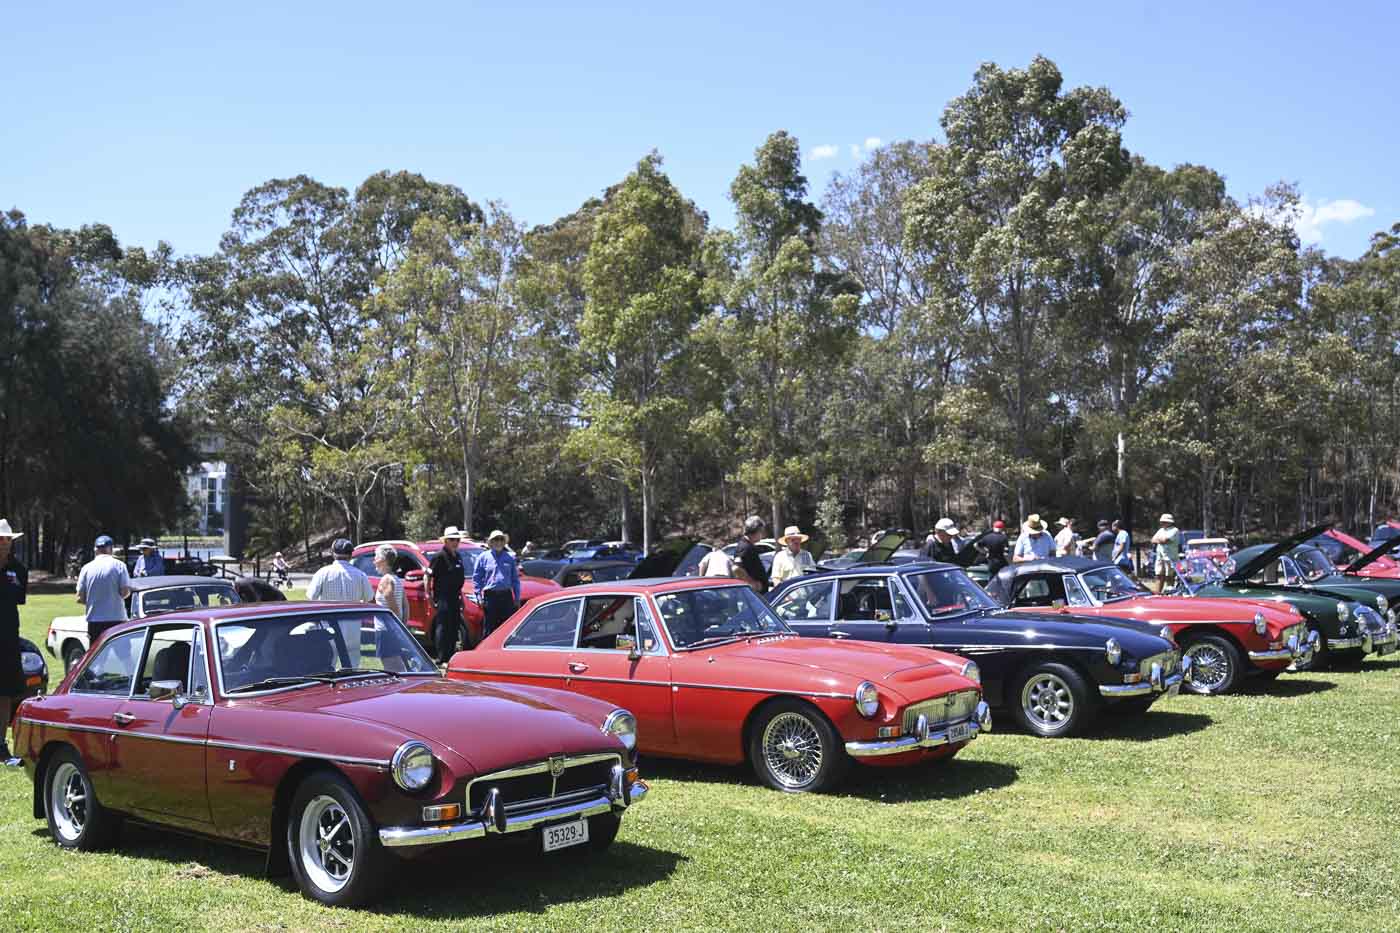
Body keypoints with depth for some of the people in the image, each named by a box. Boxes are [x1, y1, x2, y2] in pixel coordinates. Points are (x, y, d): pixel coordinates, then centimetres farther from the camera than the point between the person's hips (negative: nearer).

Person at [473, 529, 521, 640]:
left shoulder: (510, 557, 11)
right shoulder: (483, 557, 5)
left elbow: (515, 579, 13)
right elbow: (476, 578, 6)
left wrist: (517, 598, 7)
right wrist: (479, 596, -2)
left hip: (507, 596, 2)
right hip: (490, 596, -2)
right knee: (489, 628, 0)